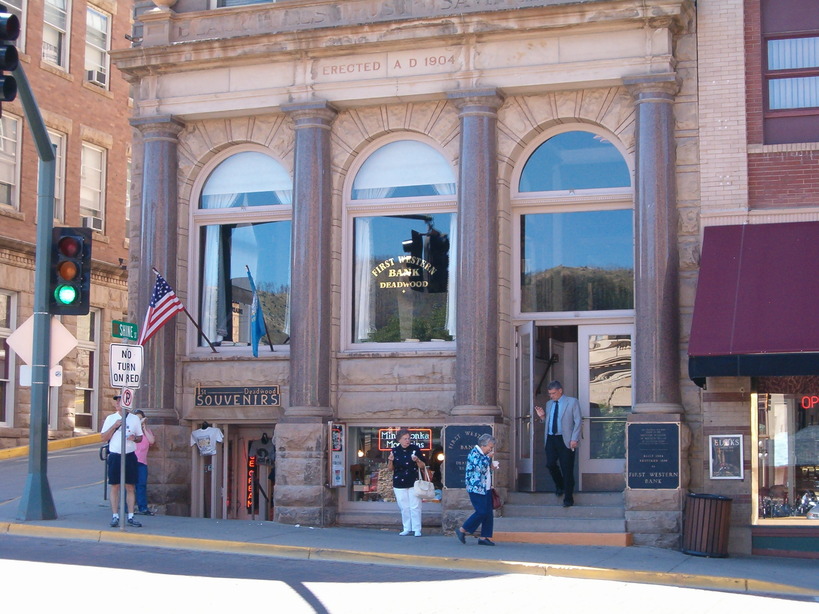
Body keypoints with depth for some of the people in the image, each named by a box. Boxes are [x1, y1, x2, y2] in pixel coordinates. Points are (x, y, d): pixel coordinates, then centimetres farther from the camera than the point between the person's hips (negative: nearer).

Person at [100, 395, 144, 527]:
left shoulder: (134, 419, 7)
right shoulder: (110, 418, 5)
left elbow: (140, 437, 13)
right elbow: (104, 438, 2)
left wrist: (134, 438, -10)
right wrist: (114, 426, -10)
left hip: (130, 456, 0)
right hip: (115, 455, 0)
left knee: (130, 488, 3)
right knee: (115, 487, 2)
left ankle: (131, 517, 6)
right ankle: (115, 516, 7)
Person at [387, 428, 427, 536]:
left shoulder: (415, 449, 0)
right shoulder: (394, 450, 3)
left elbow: (423, 466, 4)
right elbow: (390, 468, 8)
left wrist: (417, 460, -16)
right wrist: (390, 460, -11)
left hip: (413, 482, -2)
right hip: (399, 483, 2)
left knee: (415, 507, -4)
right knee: (404, 507, 6)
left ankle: (417, 529, 1)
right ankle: (407, 529, 16)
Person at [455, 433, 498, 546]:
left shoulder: (483, 455, 16)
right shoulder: (474, 453, -13)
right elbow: (481, 468, -27)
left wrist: (492, 464, 13)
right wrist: (489, 457, -14)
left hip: (486, 489, 10)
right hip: (476, 489, -10)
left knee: (489, 513, 5)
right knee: (481, 512, -12)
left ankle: (484, 537, 9)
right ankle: (462, 530, 1)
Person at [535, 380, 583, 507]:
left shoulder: (572, 402, 1)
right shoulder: (549, 404, 16)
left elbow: (578, 421, -3)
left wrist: (574, 439, -11)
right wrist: (542, 416, 1)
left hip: (565, 440, -5)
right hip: (551, 439, 5)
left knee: (567, 469, -3)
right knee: (550, 464, -6)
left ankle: (568, 498, 5)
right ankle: (559, 485, 24)